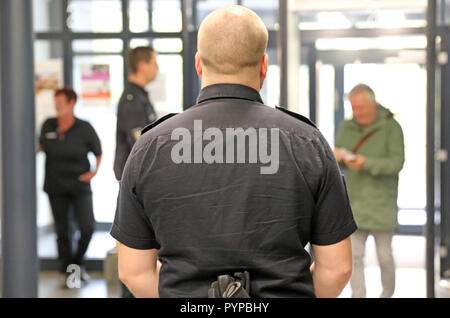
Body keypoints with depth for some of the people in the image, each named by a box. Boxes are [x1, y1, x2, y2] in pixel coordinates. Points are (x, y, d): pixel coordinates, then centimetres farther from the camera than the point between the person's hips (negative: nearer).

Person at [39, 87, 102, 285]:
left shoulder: (84, 128, -8)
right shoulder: (48, 126, -1)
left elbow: (98, 153, 4)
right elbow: (42, 146, 19)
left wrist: (95, 171, -10)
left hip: (79, 186, -2)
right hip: (56, 188, 2)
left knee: (87, 227, -10)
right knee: (62, 231, 5)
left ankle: (77, 262, 16)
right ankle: (67, 271, 17)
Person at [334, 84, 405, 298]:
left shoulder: (391, 128, -8)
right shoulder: (346, 128, 5)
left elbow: (396, 163, -16)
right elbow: (338, 164, 9)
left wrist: (366, 163, -29)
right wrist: (336, 157, -15)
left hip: (381, 202, -3)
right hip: (354, 202, 3)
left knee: (384, 255, 6)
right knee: (354, 255, -2)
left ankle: (388, 293, 29)